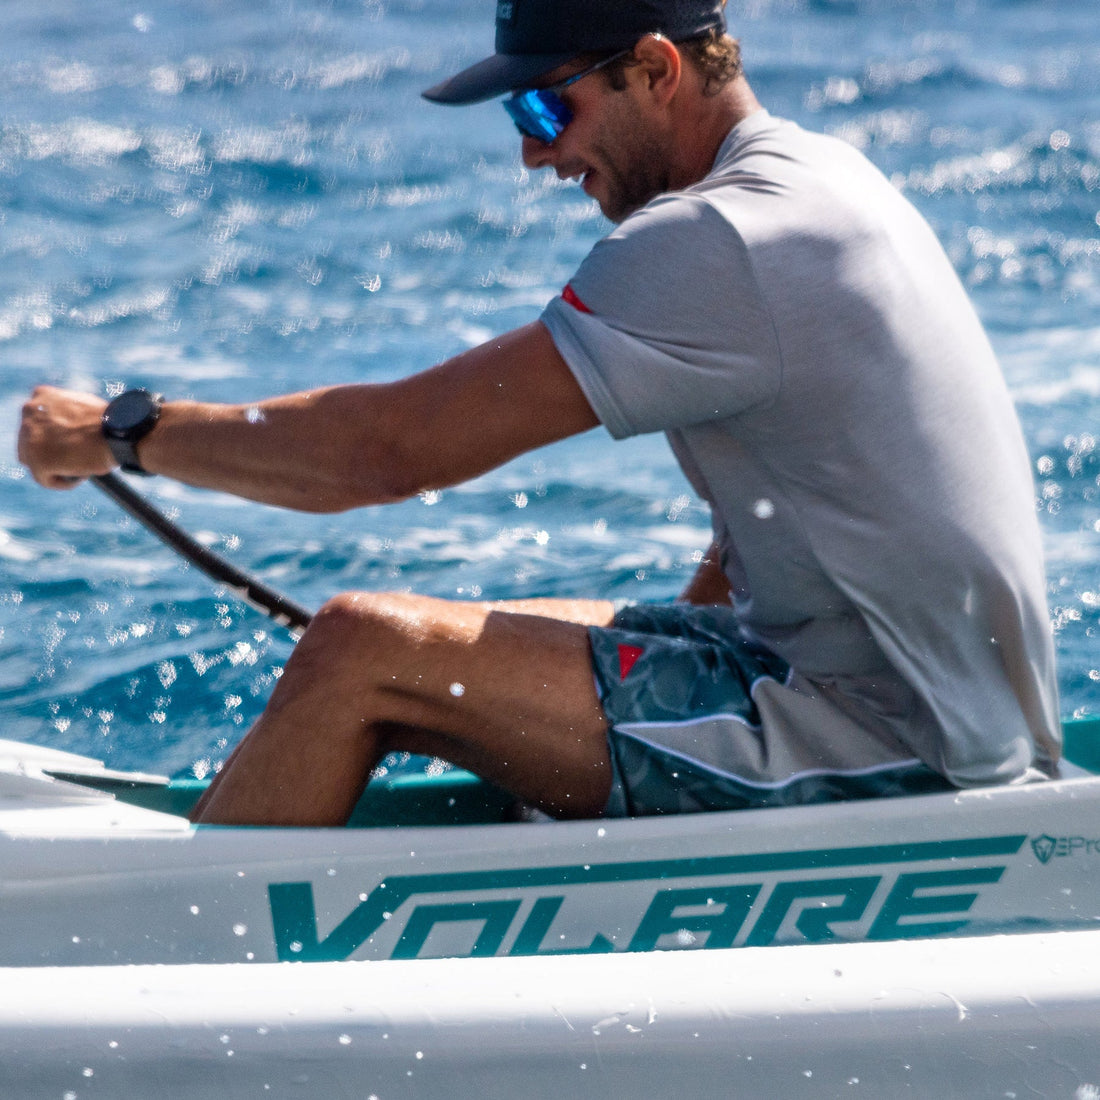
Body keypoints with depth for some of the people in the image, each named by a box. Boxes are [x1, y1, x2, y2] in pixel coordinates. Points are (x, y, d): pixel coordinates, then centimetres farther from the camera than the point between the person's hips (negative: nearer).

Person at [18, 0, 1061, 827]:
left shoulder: (714, 241, -20)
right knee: (456, 636, 19)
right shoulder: (827, 176, 12)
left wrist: (123, 432, -9)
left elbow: (398, 446, -20)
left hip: (891, 740, -11)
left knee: (362, 650, -13)